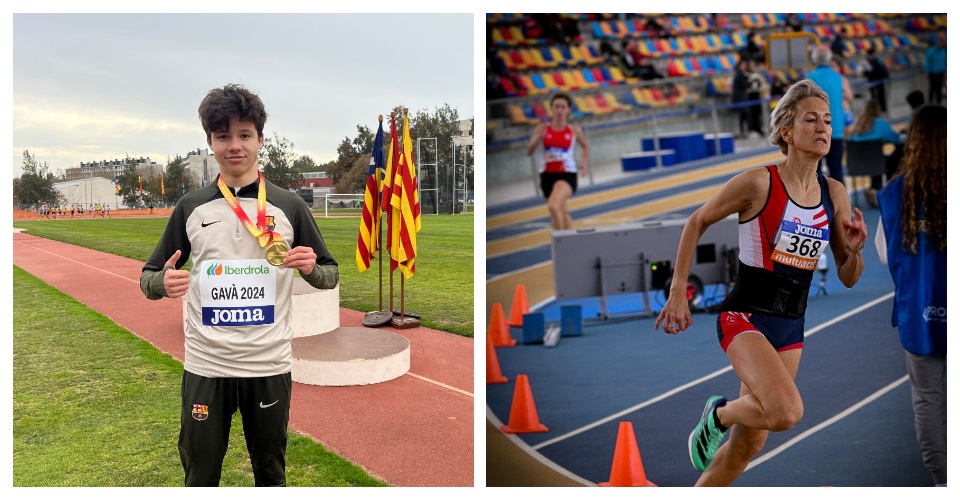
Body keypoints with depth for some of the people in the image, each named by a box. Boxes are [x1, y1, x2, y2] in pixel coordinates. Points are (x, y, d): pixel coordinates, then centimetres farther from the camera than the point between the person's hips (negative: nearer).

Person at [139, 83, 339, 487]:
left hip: (269, 365, 0)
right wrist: (163, 283, -15)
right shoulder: (191, 207, 2)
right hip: (205, 366, 1)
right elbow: (149, 276, 8)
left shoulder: (289, 207, -1)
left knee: (271, 472, 15)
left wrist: (311, 268, -17)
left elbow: (330, 275, 6)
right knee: (199, 476, 12)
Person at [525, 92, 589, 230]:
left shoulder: (574, 130, -1)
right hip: (547, 174, 3)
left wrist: (584, 164, 4)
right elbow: (529, 152, -5)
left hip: (567, 174, -3)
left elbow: (585, 147, 19)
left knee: (553, 205, -29)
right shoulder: (542, 129, -1)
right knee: (562, 213, 16)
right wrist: (536, 139, -23)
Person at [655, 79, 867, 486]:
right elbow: (696, 223, -2)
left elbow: (847, 278, 10)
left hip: (791, 326, 6)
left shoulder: (835, 194, 4)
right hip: (744, 317, -6)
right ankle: (718, 414, 5)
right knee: (787, 412, -28)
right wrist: (677, 292, -6)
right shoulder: (758, 182, -12)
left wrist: (855, 250, -13)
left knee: (748, 444, 10)